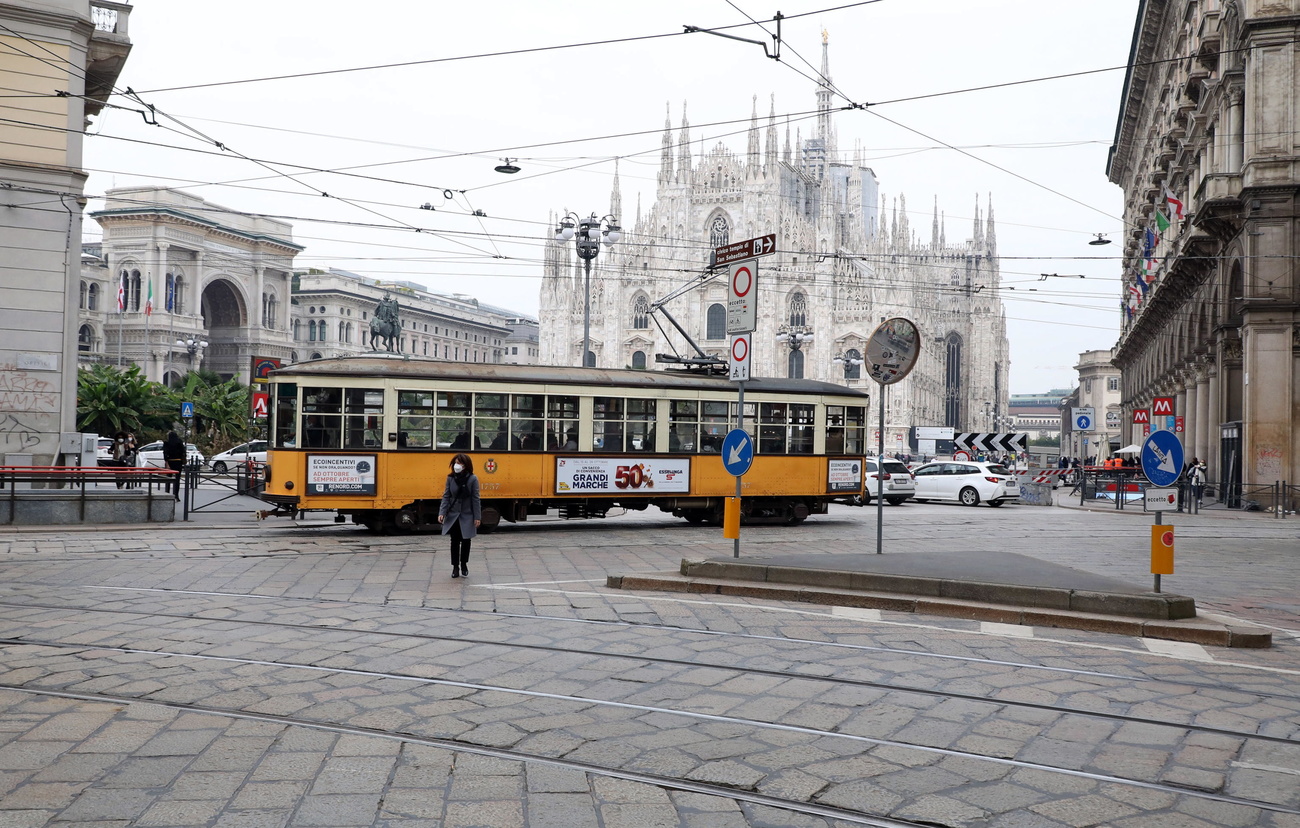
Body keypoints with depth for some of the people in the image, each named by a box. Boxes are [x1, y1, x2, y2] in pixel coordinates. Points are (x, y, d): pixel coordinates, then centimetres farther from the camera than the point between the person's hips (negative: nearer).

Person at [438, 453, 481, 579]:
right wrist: (442, 513, -12)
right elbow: (446, 497, -1)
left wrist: (477, 517, -9)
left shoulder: (472, 479, -9)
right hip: (453, 516, 2)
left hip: (467, 516, -2)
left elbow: (475, 499, -7)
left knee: (466, 541, 9)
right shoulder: (450, 478, -2)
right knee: (455, 542, 6)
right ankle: (455, 567, 15)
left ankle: (463, 565, 26)